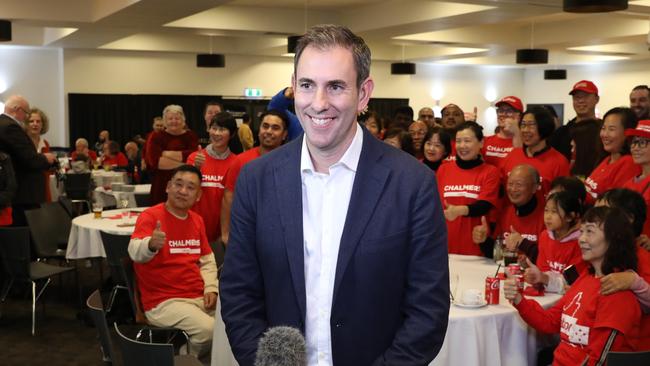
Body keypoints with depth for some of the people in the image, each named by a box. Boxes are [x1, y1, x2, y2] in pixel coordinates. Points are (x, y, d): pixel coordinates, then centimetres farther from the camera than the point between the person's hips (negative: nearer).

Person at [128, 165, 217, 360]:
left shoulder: (197, 220, 11)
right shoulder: (150, 216, -10)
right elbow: (135, 252, -28)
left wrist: (211, 288, 2)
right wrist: (151, 245, -51)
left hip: (199, 297, 7)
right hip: (163, 302, -6)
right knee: (209, 329, -27)